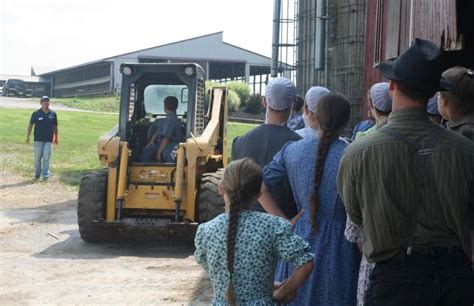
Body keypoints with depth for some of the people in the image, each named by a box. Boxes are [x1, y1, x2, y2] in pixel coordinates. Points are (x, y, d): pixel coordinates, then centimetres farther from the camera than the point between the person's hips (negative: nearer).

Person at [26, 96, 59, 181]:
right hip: (38, 139, -1)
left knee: (46, 157, -1)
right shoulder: (36, 113, -2)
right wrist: (28, 137, 1)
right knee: (37, 157, 5)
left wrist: (56, 138, 15)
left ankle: (46, 175, 1)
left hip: (48, 140, 1)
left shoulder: (53, 114, 4)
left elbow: (55, 126, 13)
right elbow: (30, 125, 5)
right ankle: (37, 173, 19)